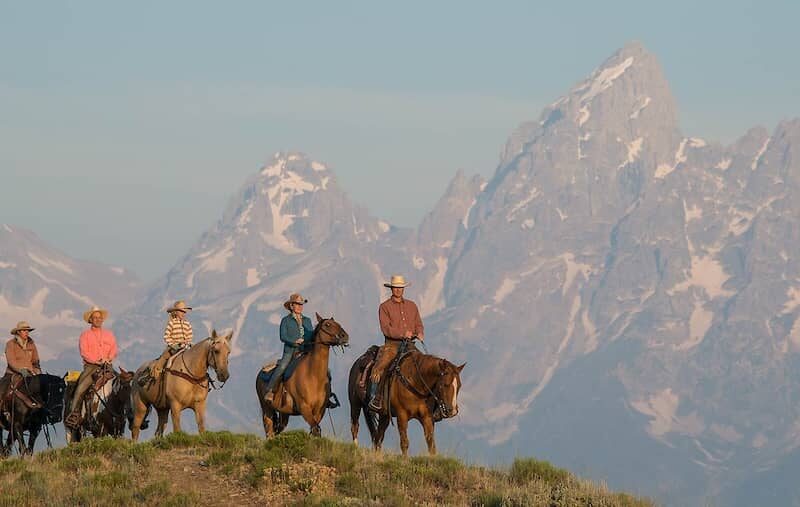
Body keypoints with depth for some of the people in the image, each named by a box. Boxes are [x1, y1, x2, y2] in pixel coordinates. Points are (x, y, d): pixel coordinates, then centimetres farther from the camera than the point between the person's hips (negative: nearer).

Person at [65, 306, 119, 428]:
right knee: (81, 387, -25)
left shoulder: (109, 334, 19)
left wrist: (108, 359, -11)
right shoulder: (85, 335, 9)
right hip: (90, 366, -2)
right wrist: (97, 361, -15)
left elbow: (114, 351, 11)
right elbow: (84, 353, -2)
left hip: (107, 366, 2)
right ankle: (74, 413, -29)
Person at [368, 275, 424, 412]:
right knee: (379, 367, -26)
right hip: (392, 344, -4)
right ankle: (375, 398, -19)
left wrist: (420, 333, -7)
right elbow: (386, 328, -9)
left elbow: (419, 325, 17)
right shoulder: (385, 307, 2)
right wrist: (402, 334, -23)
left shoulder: (412, 306, 17)